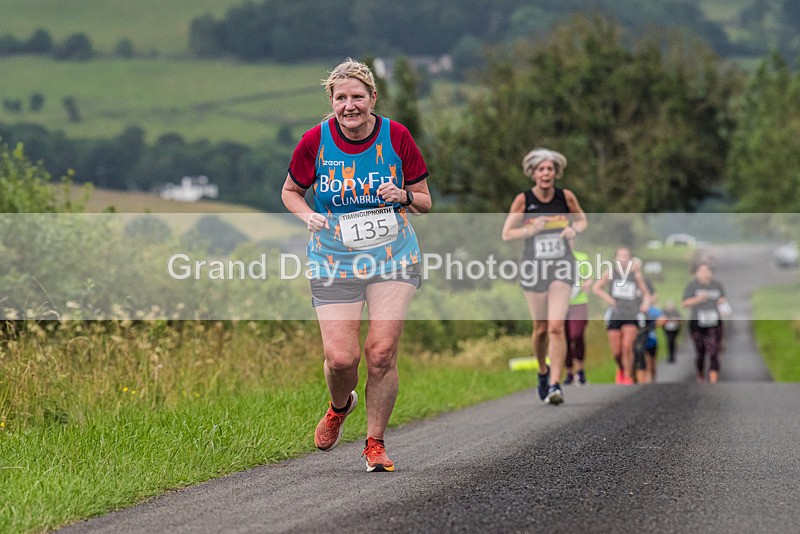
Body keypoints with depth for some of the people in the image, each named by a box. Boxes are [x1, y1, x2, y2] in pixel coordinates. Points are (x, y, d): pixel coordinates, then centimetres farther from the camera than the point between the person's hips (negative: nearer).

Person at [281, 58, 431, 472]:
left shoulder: (396, 137, -6)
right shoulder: (315, 141, -7)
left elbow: (424, 201, 5)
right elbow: (290, 192, 9)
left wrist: (404, 196, -18)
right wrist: (309, 216, -12)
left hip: (393, 257, 0)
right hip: (334, 263, 0)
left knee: (381, 352, -10)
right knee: (340, 357, -10)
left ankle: (375, 443, 8)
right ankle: (340, 406, 27)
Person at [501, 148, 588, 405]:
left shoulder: (566, 197, -1)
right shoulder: (523, 200, -4)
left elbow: (582, 220, 15)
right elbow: (506, 234, 0)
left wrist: (574, 230, -8)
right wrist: (530, 230, -18)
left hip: (561, 266, 0)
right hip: (533, 266, 0)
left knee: (556, 327, -14)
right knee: (541, 328, 7)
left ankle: (555, 384, -13)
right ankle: (543, 371, 35)